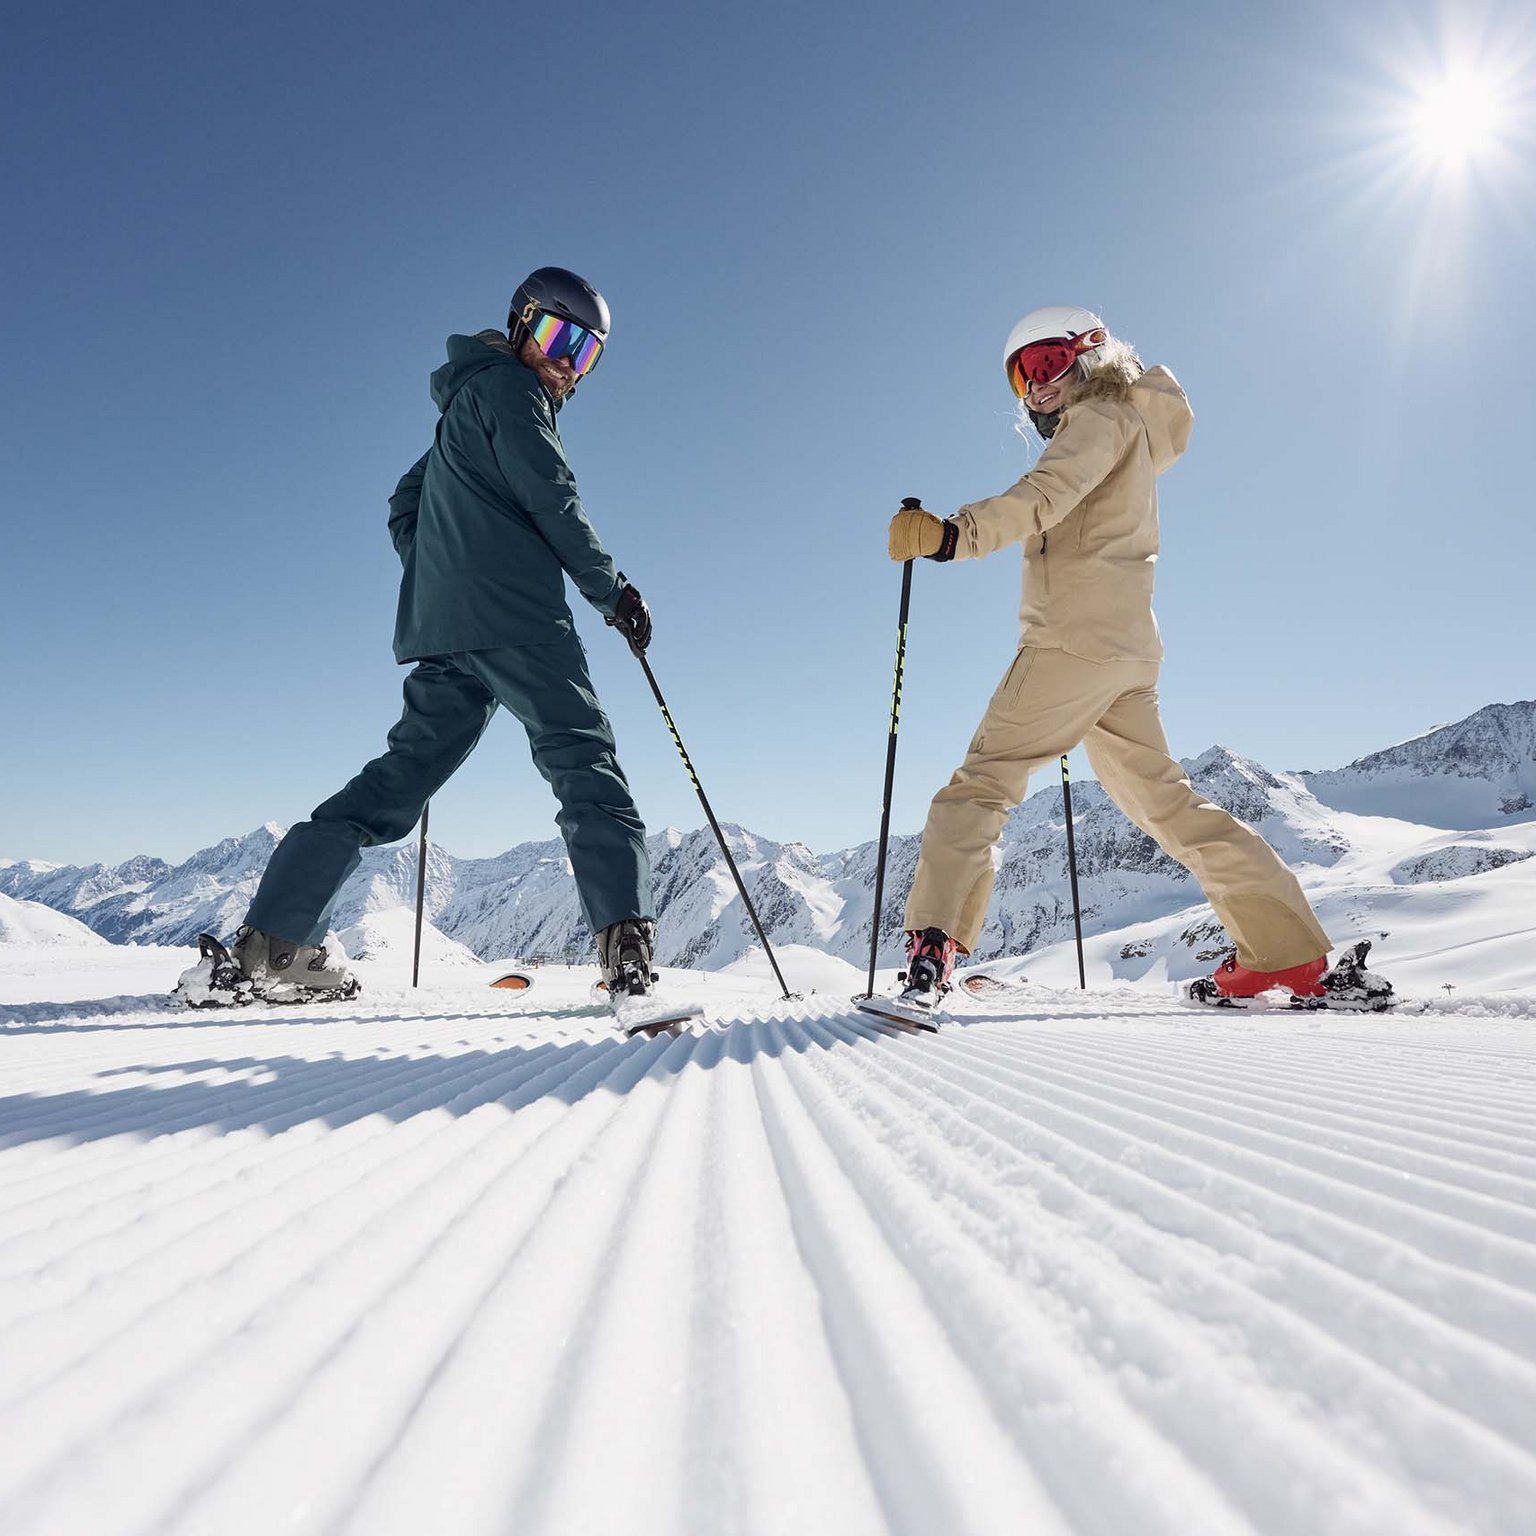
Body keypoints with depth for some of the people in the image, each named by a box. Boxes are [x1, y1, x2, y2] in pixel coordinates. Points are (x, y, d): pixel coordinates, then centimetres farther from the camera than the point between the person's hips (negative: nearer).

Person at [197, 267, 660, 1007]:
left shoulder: (464, 409, 33)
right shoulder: (508, 386, 5)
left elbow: (404, 508, 35)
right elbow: (551, 500, -6)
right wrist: (613, 590, -1)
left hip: (442, 625, 9)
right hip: (514, 615, -9)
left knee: (402, 774, 7)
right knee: (585, 763, -12)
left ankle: (273, 939, 5)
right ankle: (625, 938, -24)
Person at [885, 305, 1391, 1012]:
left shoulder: (1102, 414, 0)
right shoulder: (1130, 433, 29)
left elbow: (1044, 495, -21)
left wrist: (953, 534, -34)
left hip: (1076, 636, -9)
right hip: (1127, 644, 9)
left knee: (981, 781, -11)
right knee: (1162, 799, 11)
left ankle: (933, 943, -19)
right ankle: (1294, 956, 12)